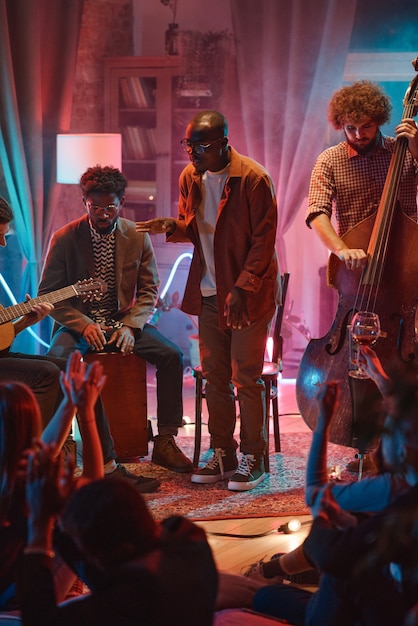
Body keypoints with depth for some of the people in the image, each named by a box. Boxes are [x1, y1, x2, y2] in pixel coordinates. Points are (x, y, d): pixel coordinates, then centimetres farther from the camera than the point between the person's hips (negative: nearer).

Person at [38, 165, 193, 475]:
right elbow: (48, 294, -4)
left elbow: (149, 290, 4)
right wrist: (83, 325, -19)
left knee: (172, 355, -21)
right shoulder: (64, 238, -6)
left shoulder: (137, 237, 0)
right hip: (79, 323, -2)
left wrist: (131, 326, -14)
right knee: (56, 359, -34)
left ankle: (165, 441, -11)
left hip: (124, 323, 2)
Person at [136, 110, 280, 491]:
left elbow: (264, 238, -14)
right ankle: (222, 456, 18)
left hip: (249, 292, -6)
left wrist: (242, 288, -20)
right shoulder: (190, 178, 6)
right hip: (209, 293, 6)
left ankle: (253, 459, 7)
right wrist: (174, 227, -5)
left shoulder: (252, 178, -14)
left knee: (246, 378, -4)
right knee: (215, 377, 9)